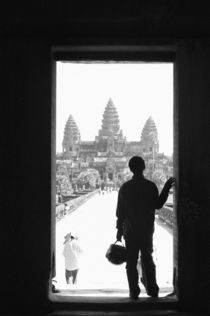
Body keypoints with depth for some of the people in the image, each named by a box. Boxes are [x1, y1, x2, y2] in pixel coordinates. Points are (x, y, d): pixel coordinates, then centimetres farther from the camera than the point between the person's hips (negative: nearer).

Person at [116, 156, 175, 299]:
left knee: (131, 262, 6)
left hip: (130, 230, -1)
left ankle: (134, 292, 5)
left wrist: (119, 229, 6)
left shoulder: (125, 187, -6)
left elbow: (120, 211, -3)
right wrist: (167, 188, 5)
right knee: (147, 259, 16)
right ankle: (152, 290, 17)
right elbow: (158, 205, 0)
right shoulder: (151, 186, -7)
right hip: (147, 229, 2)